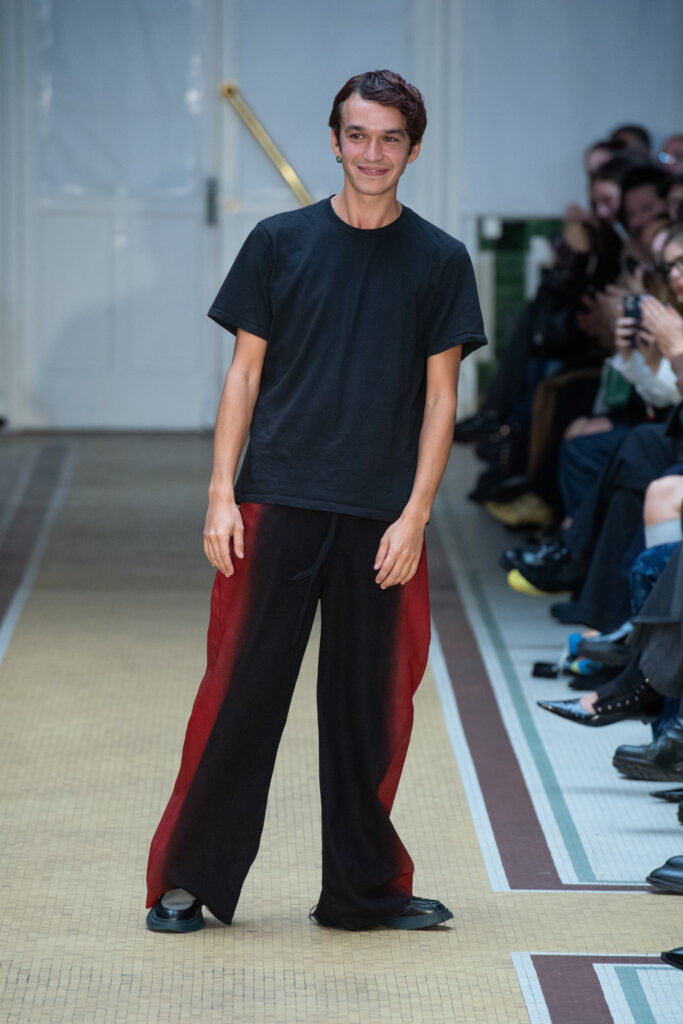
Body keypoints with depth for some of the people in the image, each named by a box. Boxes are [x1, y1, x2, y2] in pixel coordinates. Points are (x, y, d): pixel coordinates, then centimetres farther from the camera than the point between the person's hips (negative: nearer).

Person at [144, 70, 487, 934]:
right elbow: (245, 371, 5)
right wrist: (222, 493, -3)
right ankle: (188, 880, 8)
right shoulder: (280, 242, 5)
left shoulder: (439, 261, 5)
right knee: (241, 693, 0)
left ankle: (365, 888, 18)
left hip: (383, 520, 1)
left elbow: (441, 396, 4)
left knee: (370, 703, 6)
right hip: (277, 504, -1)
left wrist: (415, 515, -5)